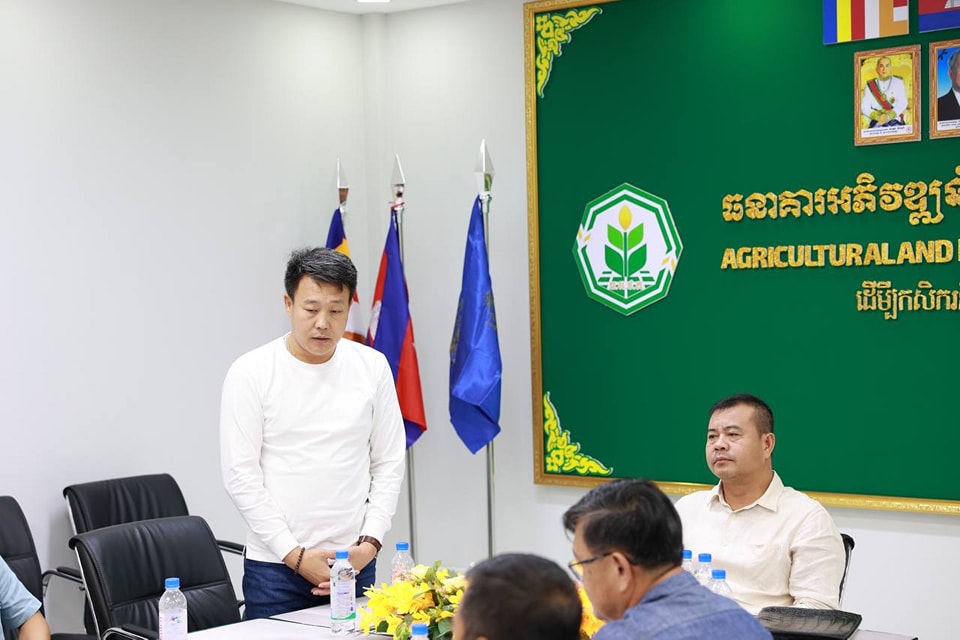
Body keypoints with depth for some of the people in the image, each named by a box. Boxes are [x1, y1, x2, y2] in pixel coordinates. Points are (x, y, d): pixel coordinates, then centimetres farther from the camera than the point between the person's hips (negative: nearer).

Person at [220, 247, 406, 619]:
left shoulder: (373, 367, 2)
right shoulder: (251, 373, -6)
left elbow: (388, 464, 6)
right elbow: (240, 476, -8)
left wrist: (369, 543, -5)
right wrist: (295, 555, -11)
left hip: (354, 562, 2)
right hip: (275, 565, -2)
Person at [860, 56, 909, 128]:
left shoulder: (898, 82, 11)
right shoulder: (870, 85, 13)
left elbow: (903, 103, 0)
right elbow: (864, 107, 4)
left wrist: (889, 116, -17)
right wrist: (878, 116, -15)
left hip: (895, 121, 0)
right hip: (876, 122, 0)